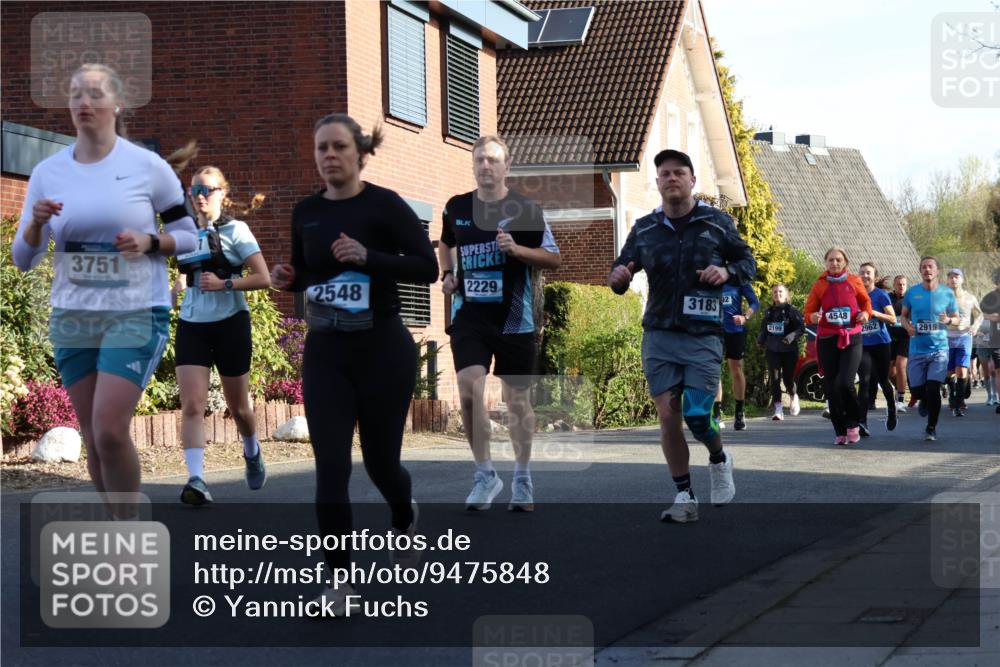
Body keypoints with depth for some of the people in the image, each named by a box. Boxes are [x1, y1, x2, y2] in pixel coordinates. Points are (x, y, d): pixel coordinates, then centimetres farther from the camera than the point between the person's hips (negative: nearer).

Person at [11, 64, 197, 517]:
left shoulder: (148, 167, -4)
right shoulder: (47, 173, 5)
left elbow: (188, 235, 4)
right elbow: (24, 259, 7)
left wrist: (149, 242, -15)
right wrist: (36, 224, -14)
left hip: (136, 314, -4)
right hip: (72, 318, 4)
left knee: (109, 430, -16)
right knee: (93, 439, 7)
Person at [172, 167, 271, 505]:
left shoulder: (235, 230, -4)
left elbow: (264, 278, -10)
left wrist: (225, 284, -20)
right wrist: (175, 287, 8)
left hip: (230, 324, -3)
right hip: (191, 325, 3)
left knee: (237, 405, 12)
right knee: (191, 404, -14)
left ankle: (253, 453, 41)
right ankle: (196, 479, -22)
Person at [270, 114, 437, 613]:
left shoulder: (385, 205, -9)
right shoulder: (305, 211, 5)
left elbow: (427, 268, -13)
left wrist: (367, 257, -24)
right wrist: (287, 278, -4)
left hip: (383, 350, -3)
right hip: (324, 353, 3)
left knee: (379, 459, 9)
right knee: (330, 469, -6)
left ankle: (404, 517, 45)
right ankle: (340, 580, 1)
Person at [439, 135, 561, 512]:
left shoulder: (526, 209, -2)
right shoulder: (456, 208, 7)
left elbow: (553, 258, 1)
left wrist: (516, 248, -15)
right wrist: (448, 274, 8)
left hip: (514, 318, -1)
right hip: (469, 315, 2)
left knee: (518, 402, 7)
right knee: (469, 391, -15)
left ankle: (522, 479, 24)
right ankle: (485, 474, 1)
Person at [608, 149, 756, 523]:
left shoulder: (717, 223, 2)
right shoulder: (644, 229, 7)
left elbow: (748, 262, 11)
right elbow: (621, 273, 10)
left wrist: (727, 272, -12)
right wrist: (618, 277, -15)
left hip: (703, 337, -2)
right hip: (659, 337, 2)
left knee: (697, 415, -10)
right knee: (668, 416, -2)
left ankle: (719, 461, 24)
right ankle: (685, 498, 10)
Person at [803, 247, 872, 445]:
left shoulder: (854, 281, 4)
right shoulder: (819, 285, 4)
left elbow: (865, 301, 20)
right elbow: (808, 312, 6)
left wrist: (865, 313, -1)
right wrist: (813, 317, -16)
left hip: (851, 338, -2)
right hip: (827, 340, 2)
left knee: (844, 383, -18)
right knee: (831, 387, 1)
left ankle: (853, 424, 3)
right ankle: (841, 432, 12)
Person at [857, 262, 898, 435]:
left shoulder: (881, 295, -3)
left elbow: (893, 320, -8)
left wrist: (874, 313, -20)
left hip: (881, 344, -1)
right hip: (862, 345, 1)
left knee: (883, 380, 11)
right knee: (865, 381, -13)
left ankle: (891, 407, 42)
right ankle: (862, 423, -18)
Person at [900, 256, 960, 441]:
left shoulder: (947, 293, -1)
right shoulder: (912, 292, 1)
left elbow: (956, 318, 8)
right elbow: (904, 315, 14)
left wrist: (948, 320, -14)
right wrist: (908, 326, -8)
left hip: (939, 348, -2)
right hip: (917, 349, 2)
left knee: (933, 389, -12)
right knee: (916, 389, 4)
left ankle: (931, 428, 5)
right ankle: (925, 401, 43)